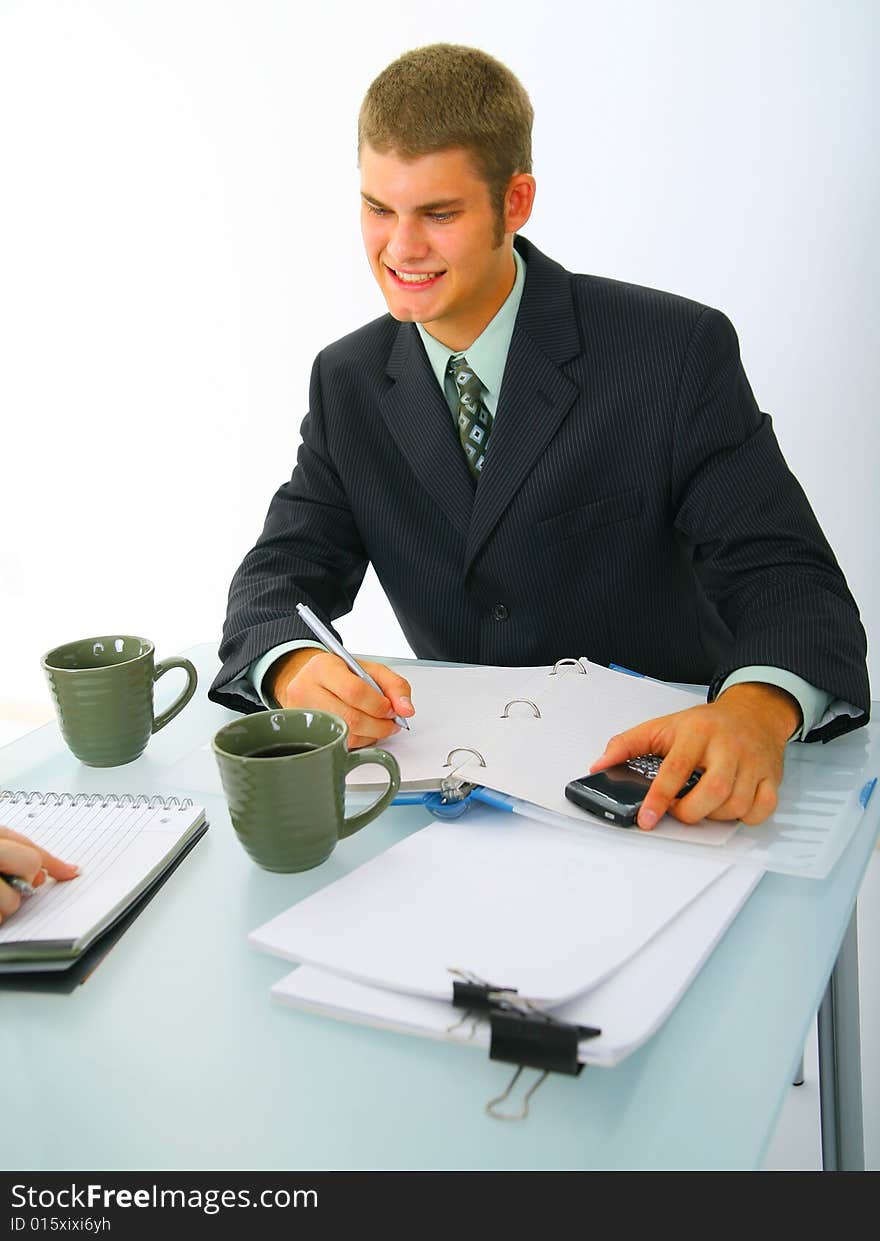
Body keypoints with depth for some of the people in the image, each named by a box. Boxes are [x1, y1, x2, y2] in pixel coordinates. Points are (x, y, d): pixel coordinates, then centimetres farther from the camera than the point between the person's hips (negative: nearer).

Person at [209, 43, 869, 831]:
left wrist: (758, 709, -38)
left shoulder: (677, 352, -10)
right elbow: (281, 575, 0)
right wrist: (295, 667, -25)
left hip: (663, 781, -2)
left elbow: (788, 577, -15)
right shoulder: (348, 383, 3)